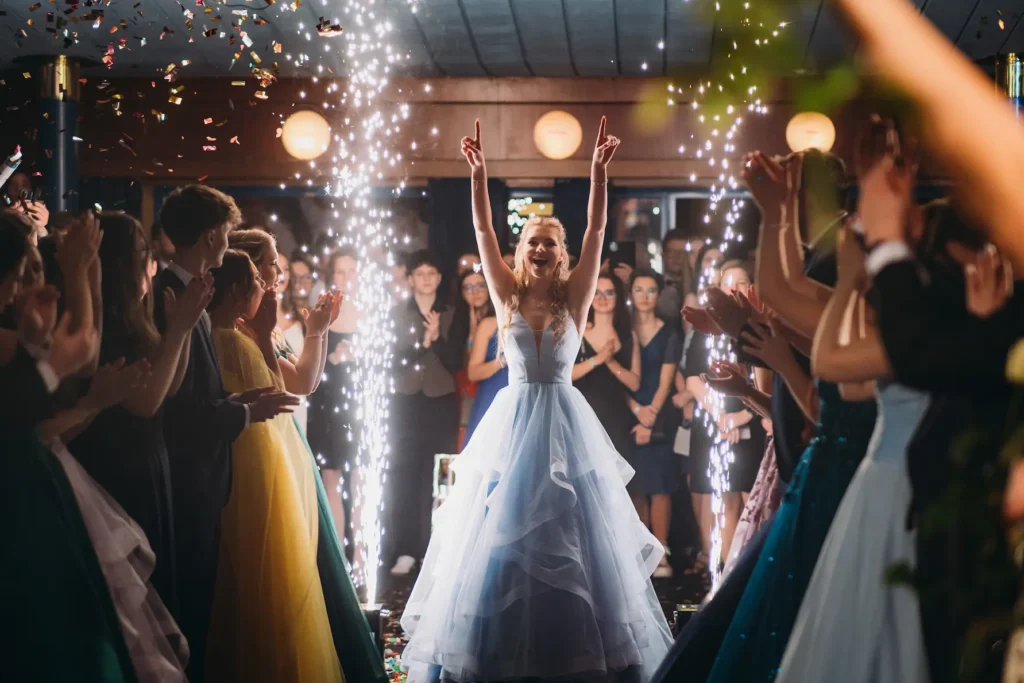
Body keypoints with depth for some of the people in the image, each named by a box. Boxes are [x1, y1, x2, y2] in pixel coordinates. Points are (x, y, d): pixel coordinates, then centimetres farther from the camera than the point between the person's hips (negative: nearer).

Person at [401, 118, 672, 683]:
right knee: (499, 539, 2)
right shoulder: (507, 296, 3)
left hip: (565, 424, -1)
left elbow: (597, 230, -7)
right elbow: (482, 232, -5)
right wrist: (479, 172, -17)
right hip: (512, 423, 1)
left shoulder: (575, 297, 1)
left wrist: (599, 170, -17)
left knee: (572, 539, 2)